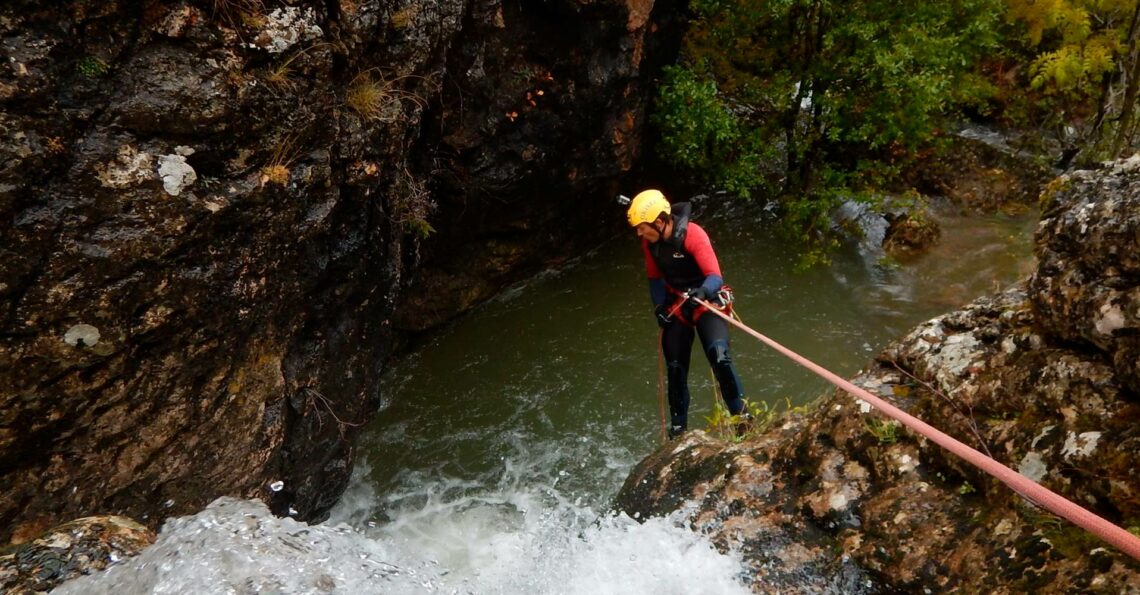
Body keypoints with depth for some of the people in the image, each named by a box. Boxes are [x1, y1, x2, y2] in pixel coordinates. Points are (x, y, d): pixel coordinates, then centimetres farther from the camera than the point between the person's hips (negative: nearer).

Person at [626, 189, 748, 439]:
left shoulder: (692, 235, -26)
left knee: (719, 356, -25)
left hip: (706, 302, -5)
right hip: (675, 305, 5)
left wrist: (702, 292, -54)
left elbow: (716, 277, -34)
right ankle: (678, 427, 21)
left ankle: (741, 415, -12)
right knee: (675, 368, 7)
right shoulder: (649, 242, -7)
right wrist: (659, 307, -5)